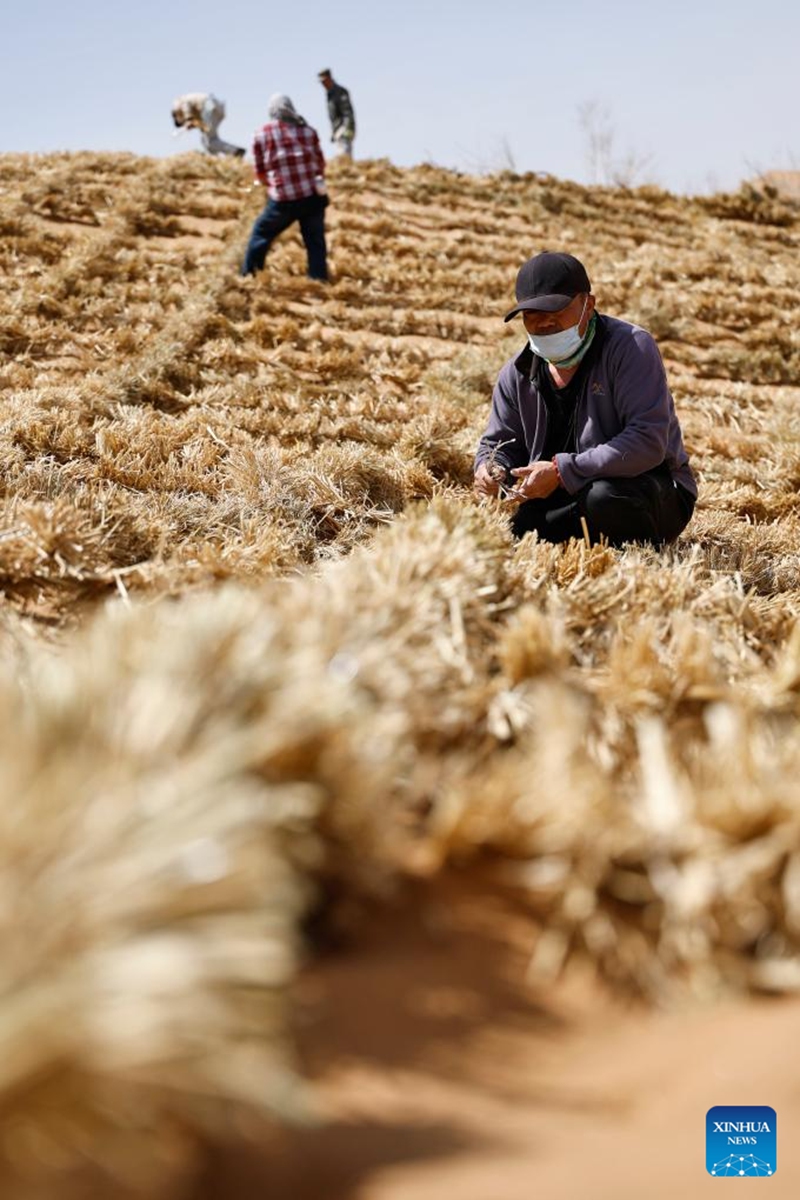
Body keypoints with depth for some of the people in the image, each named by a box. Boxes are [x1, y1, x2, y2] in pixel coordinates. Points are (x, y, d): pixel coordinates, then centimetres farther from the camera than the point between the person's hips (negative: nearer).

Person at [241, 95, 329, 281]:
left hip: (284, 200, -2)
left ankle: (248, 277, 20)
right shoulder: (307, 130, 9)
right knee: (315, 242, 10)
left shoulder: (263, 134, 3)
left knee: (261, 234, 15)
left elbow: (260, 171, 9)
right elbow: (320, 162, 14)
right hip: (314, 195, 2)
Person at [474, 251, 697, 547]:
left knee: (604, 498, -40)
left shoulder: (630, 347, -16)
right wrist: (490, 470, -11)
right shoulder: (517, 373, 3)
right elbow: (498, 444, 16)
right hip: (564, 496, 5)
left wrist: (562, 471, -30)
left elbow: (647, 442, -26)